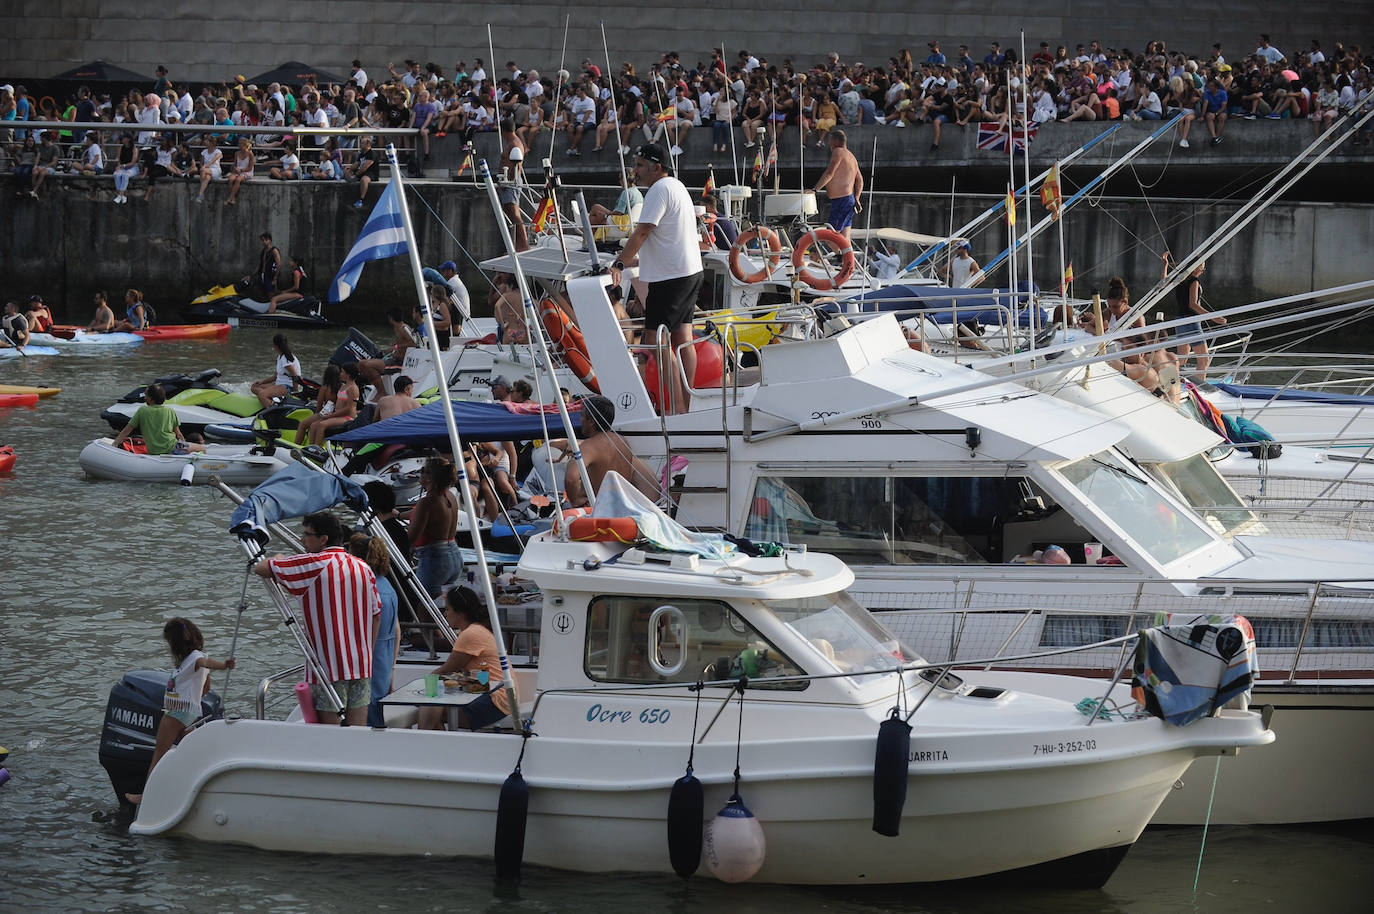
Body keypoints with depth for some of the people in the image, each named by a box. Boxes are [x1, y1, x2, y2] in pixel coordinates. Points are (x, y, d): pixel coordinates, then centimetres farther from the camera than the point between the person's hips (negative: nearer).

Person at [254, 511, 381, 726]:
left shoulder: (314, 565, -9)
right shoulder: (364, 568, 10)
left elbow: (261, 569, -8)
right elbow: (376, 616, 13)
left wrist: (278, 560, 14)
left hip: (329, 667, -6)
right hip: (361, 667, 6)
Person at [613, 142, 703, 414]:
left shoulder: (659, 190, -13)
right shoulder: (677, 186, 18)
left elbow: (642, 232, -19)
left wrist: (620, 264, -19)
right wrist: (638, 259, 25)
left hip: (670, 277, -10)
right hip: (691, 270, 10)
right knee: (682, 338, 10)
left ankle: (677, 406, -12)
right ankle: (686, 405, 12)